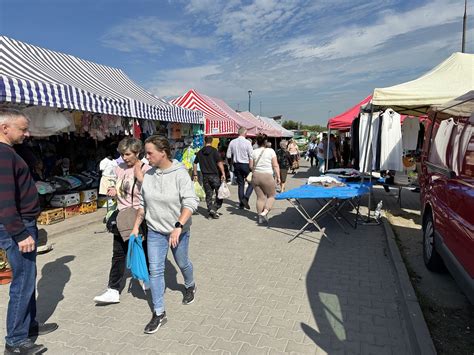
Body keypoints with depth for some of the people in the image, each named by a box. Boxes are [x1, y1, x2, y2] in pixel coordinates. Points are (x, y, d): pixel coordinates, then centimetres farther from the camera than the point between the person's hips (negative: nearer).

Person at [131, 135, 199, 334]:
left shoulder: (180, 174, -18)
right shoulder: (148, 175, -3)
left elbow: (190, 203, -23)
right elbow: (143, 204, 8)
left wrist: (178, 226, -31)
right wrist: (136, 227, 10)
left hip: (179, 230, -3)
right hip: (155, 231, 4)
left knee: (182, 263, 18)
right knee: (155, 271, 4)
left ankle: (190, 287, 50)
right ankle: (159, 314, 19)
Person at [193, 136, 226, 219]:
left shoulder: (200, 152, 8)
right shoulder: (214, 150, -6)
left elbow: (195, 163, 12)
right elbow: (219, 162, -14)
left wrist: (195, 174, 18)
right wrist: (223, 173, -13)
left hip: (205, 176, 4)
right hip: (215, 175, -4)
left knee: (208, 194, 11)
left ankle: (210, 210, 4)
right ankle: (214, 208, -5)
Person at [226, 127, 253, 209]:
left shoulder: (232, 142, 0)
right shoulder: (247, 142, -12)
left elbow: (228, 155, 4)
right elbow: (251, 156, -12)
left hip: (236, 165, 5)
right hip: (245, 165, -5)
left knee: (240, 184, 13)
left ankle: (241, 203, 16)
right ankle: (245, 198, -10)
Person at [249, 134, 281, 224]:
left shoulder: (254, 152, 4)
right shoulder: (270, 151, -5)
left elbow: (251, 166, 7)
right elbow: (275, 166, -6)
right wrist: (278, 177, 0)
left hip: (255, 176, 4)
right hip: (267, 176, -4)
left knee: (260, 197, 12)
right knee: (271, 196, 13)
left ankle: (260, 217, 17)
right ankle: (264, 213, -3)